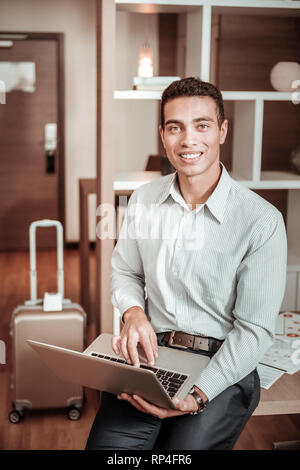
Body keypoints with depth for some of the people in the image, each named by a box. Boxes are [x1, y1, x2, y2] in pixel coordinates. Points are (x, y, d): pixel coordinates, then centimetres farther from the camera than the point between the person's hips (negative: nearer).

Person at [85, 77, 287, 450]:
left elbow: (255, 329, -10)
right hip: (150, 351, 3)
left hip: (224, 367, -2)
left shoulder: (262, 220, -11)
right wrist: (134, 312, -5)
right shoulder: (143, 199, 4)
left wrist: (198, 395, -21)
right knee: (105, 444, -20)